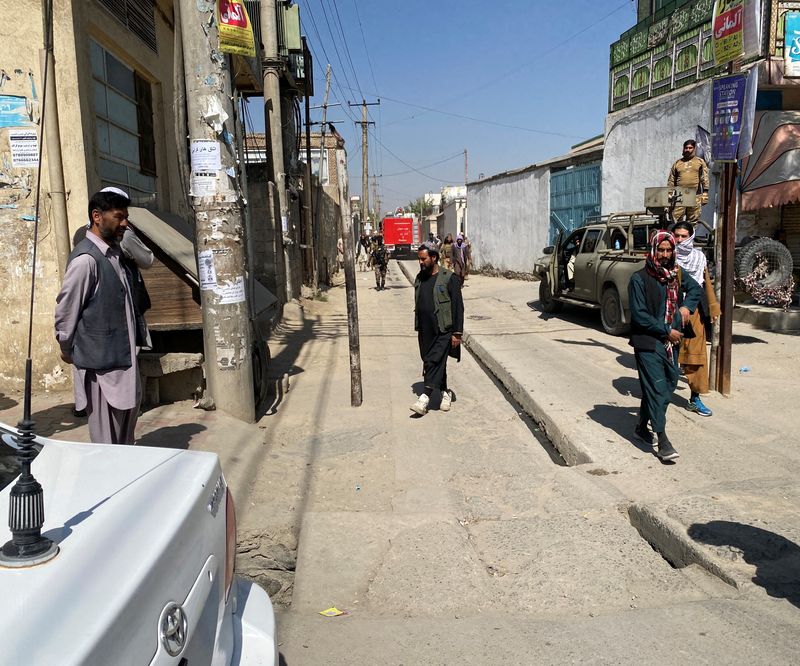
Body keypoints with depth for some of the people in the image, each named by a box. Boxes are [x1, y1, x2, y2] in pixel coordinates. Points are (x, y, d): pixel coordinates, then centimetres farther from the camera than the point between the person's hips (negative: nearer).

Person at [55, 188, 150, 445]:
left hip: (124, 353, 9)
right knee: (106, 437, 3)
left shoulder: (117, 253, 7)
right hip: (100, 359, -9)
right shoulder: (85, 259, -19)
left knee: (129, 408, 21)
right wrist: (67, 350, -3)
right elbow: (65, 311, -14)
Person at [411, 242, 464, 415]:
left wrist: (457, 333, -13)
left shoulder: (448, 278, -10)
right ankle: (445, 393, 28)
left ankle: (425, 398, -12)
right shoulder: (420, 278, 10)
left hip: (443, 331, -7)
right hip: (425, 331, 7)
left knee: (434, 362, -12)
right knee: (431, 363, 13)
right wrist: (418, 328, 19)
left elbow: (458, 307, -10)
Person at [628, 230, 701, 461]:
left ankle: (642, 426, 30)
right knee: (657, 388, -9)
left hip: (671, 342, 7)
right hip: (648, 342, -7)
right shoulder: (639, 279, -12)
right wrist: (666, 331, -12)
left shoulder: (677, 274, 6)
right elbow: (639, 315, -14)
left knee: (669, 384, 13)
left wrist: (687, 306, 6)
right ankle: (662, 439, -5)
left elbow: (695, 288, 26)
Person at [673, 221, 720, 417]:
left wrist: (713, 308, 11)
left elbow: (707, 284, 13)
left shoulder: (699, 258, 9)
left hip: (693, 313, 4)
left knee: (696, 356, 4)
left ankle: (695, 398, 13)